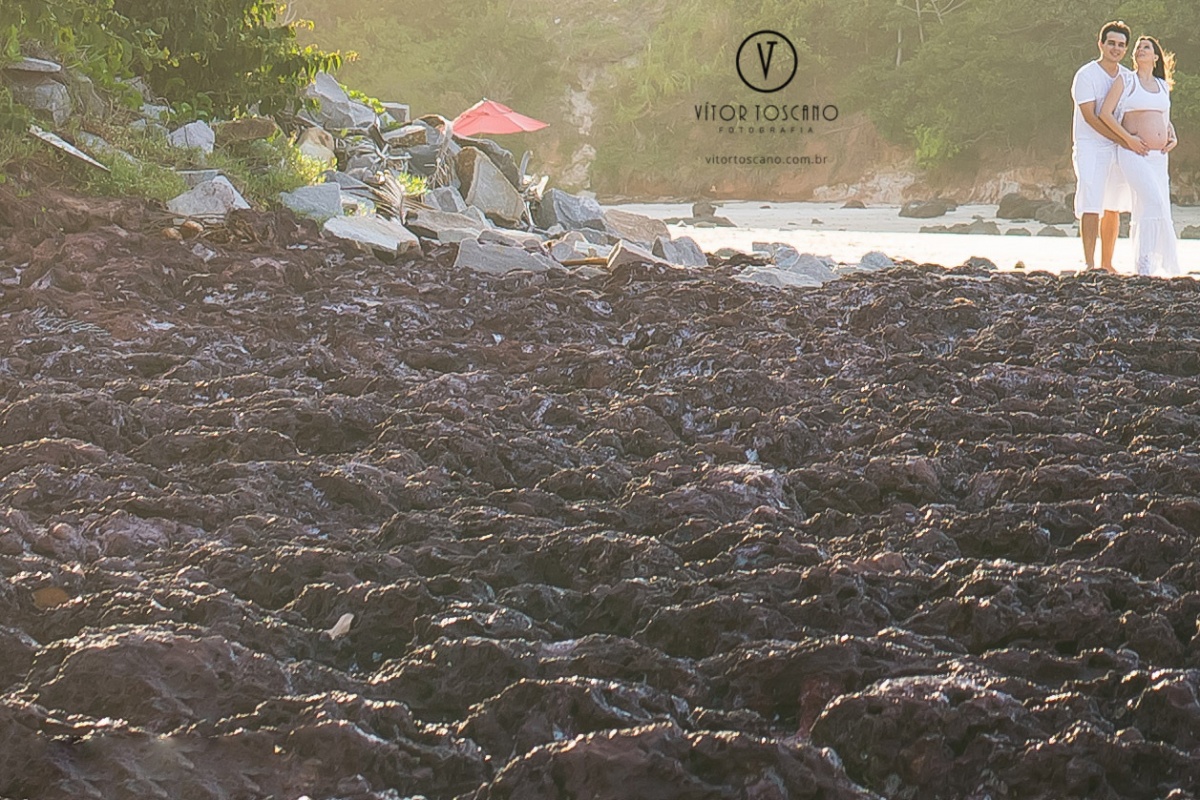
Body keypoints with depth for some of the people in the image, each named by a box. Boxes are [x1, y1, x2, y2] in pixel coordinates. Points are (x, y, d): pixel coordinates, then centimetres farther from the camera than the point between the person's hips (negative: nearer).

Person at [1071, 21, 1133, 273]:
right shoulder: (1086, 75, -9)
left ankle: (1107, 264, 15)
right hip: (1090, 147, -6)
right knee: (1091, 207, -13)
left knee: (1113, 209, 8)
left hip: (1118, 149, 6)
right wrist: (1122, 139, -21)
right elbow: (1090, 117, -16)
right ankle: (1089, 264, -15)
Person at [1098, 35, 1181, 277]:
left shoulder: (1163, 86, 18)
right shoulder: (1125, 81, 2)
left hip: (1158, 156, 6)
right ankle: (1145, 262, -19)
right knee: (1154, 202, -23)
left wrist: (1173, 138, 6)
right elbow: (1105, 113, -4)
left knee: (1145, 209, 5)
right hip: (1134, 154, -6)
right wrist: (1128, 138, -14)